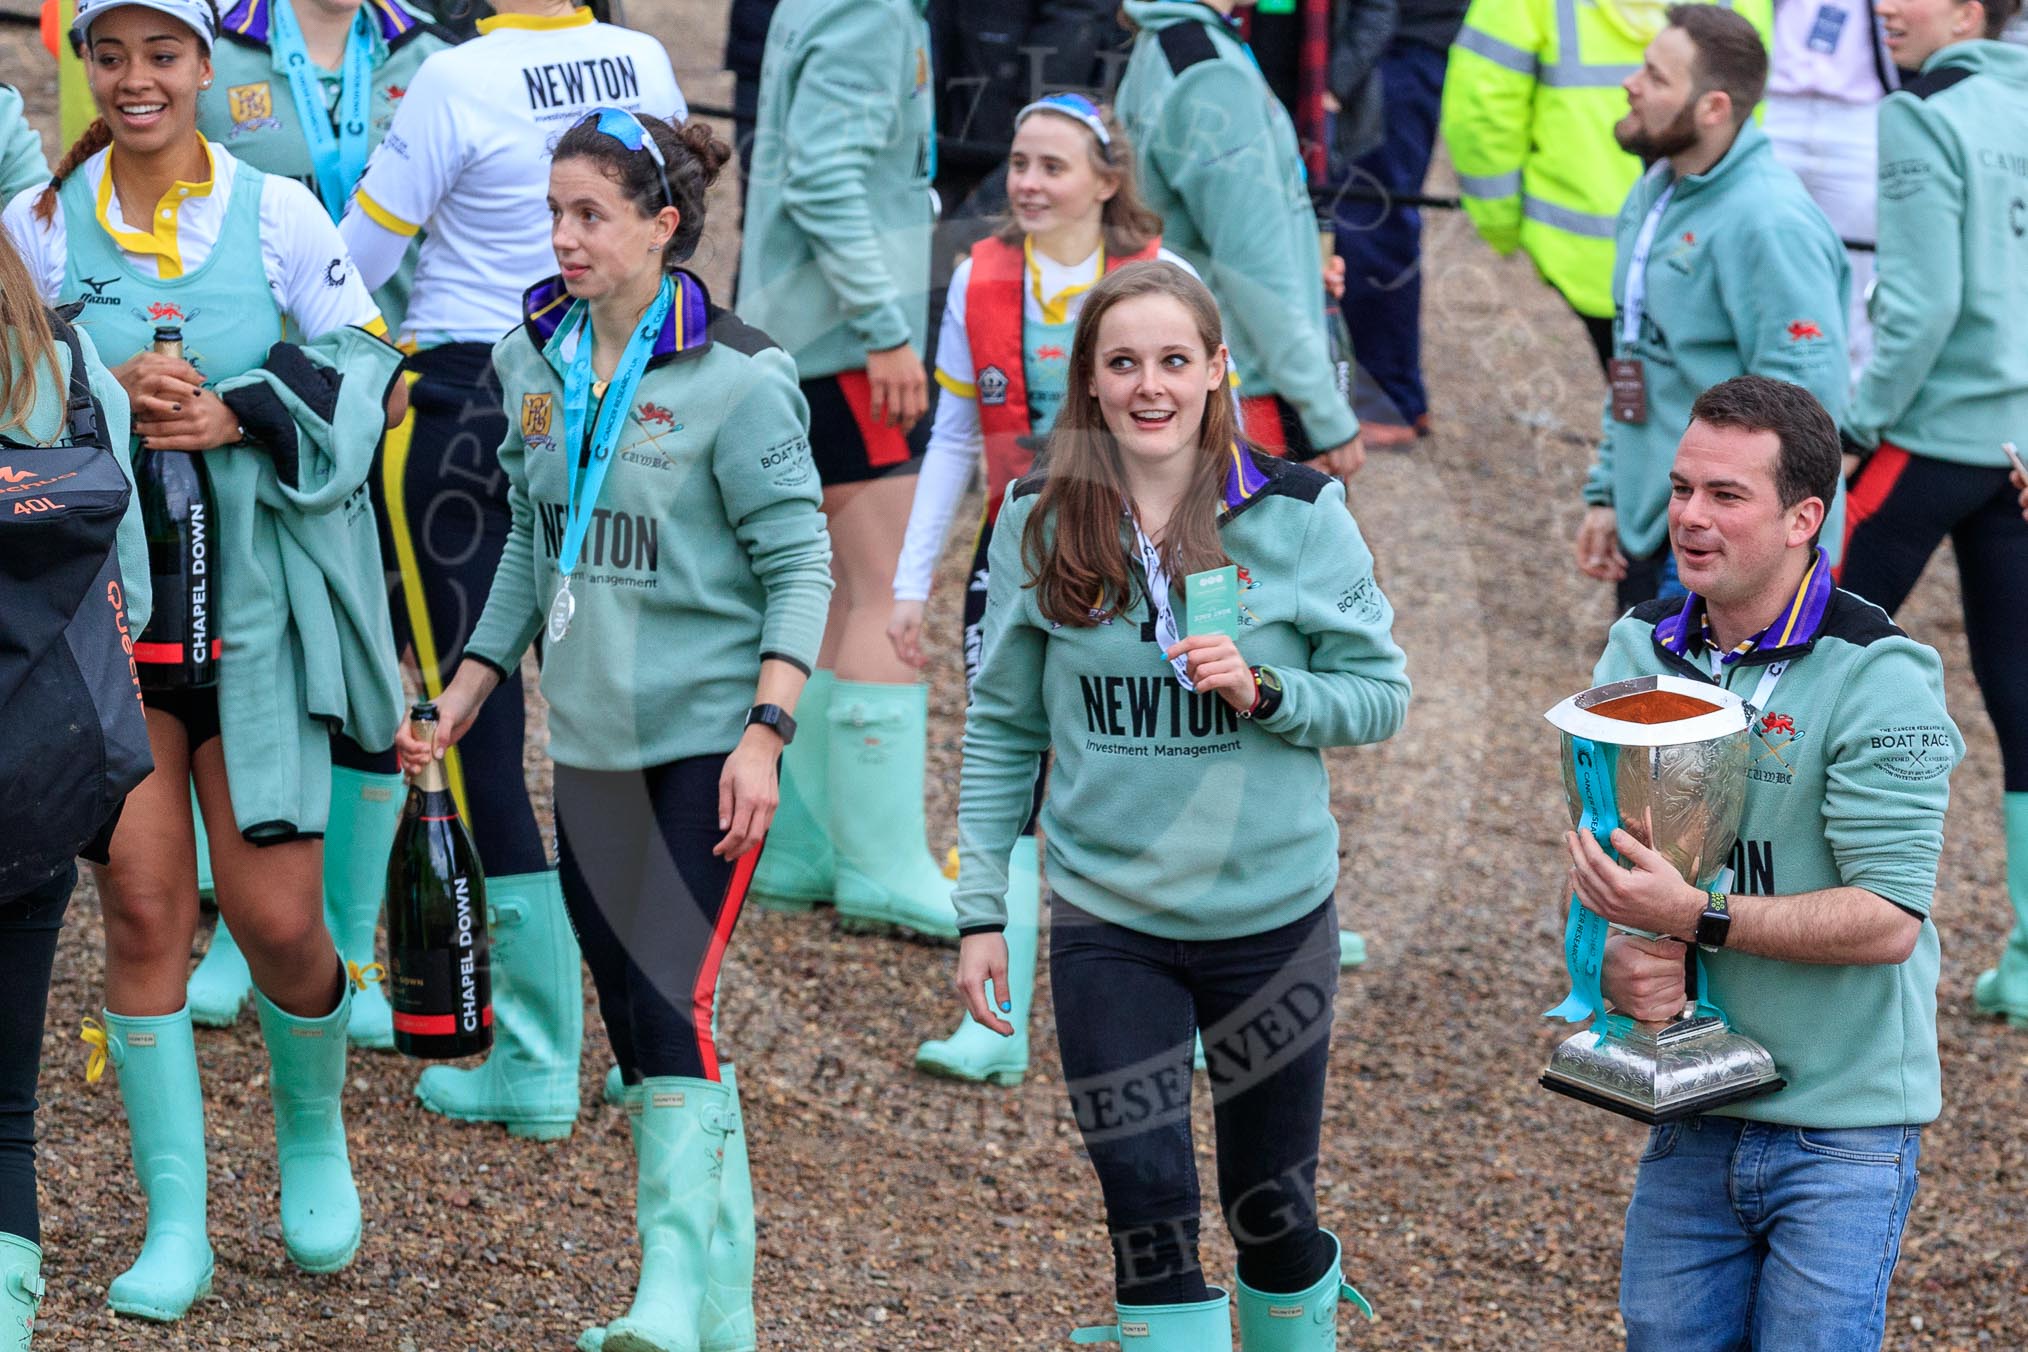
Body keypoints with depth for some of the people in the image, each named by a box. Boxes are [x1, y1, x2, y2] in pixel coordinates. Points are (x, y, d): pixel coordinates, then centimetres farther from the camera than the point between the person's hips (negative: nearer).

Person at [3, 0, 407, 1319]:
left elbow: (363, 368, 1)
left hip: (258, 592, -1)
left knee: (277, 917, -3)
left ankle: (314, 1129, 28)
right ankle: (176, 1222, 8)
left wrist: (235, 415, -14)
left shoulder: (280, 211, 1)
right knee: (143, 904, -3)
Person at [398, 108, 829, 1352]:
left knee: (678, 1010, -15)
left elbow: (800, 565, -10)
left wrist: (765, 732, -18)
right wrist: (466, 692, 15)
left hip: (707, 744, -7)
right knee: (633, 1022, 7)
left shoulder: (736, 377, -11)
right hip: (590, 743, 7)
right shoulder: (536, 362, 7)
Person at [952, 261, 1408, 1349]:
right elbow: (1002, 727, 5)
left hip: (1273, 917, 0)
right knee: (1148, 1218, -4)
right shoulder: (1040, 522, -3)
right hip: (1106, 923, 0)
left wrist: (1263, 690, -20)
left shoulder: (1298, 514, -7)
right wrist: (980, 908, 2)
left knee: (1272, 1211, 13)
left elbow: (1379, 695, -2)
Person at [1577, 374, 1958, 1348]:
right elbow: (1598, 839, 10)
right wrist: (1620, 956, -11)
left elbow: (1889, 922, -19)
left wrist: (1696, 919, -25)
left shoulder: (1876, 678, -14)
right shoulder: (1640, 647, 5)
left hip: (1842, 1127, -5)